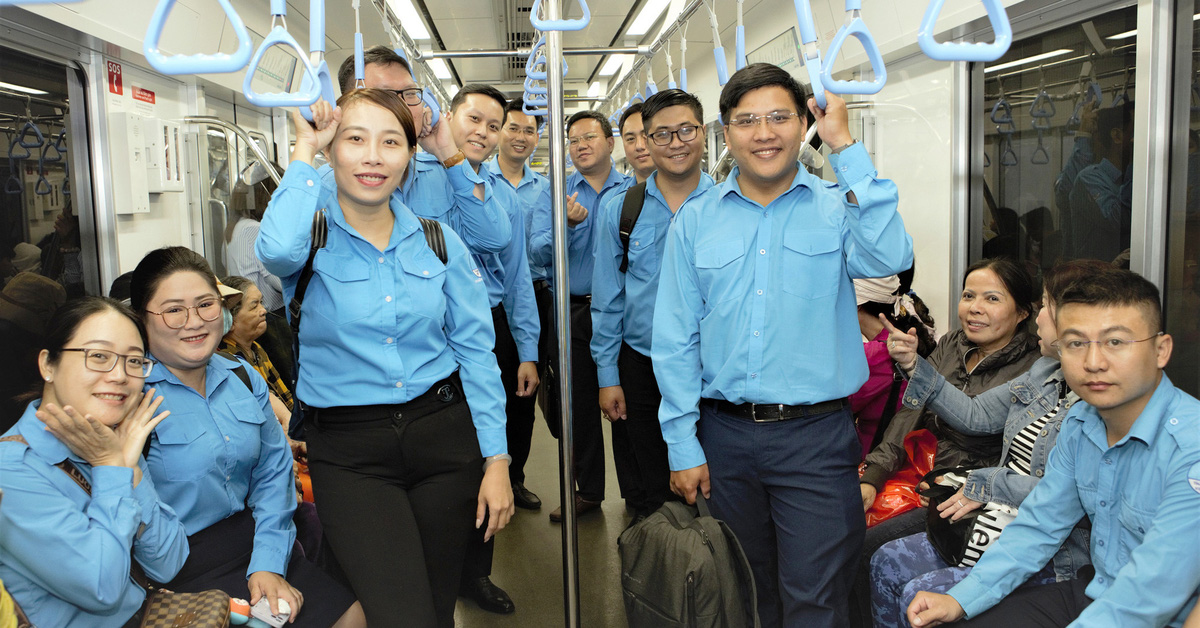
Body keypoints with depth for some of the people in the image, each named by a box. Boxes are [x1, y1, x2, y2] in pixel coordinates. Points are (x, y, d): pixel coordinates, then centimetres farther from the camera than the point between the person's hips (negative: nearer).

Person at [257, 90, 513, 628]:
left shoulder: (438, 241, 4)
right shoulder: (311, 236, -3)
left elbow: (475, 350, 5)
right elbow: (277, 250, -29)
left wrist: (496, 459, -1)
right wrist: (304, 150, -14)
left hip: (443, 436, 3)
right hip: (348, 452, -2)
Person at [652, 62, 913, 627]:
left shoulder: (837, 208, 0)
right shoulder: (695, 220, 4)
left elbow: (889, 257, -23)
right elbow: (674, 340, 3)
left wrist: (845, 148, -17)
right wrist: (682, 446, -1)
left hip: (816, 436, -2)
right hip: (725, 433, 2)